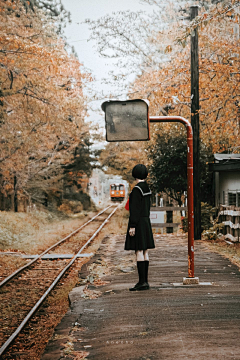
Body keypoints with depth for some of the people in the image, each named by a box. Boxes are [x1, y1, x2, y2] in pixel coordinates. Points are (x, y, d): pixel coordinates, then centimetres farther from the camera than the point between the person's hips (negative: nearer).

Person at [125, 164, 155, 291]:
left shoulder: (137, 189, -15)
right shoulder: (147, 188, 13)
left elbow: (135, 209, -19)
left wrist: (132, 226, -19)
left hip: (138, 222, -9)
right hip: (146, 222, 9)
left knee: (139, 252, -8)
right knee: (144, 252, 8)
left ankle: (142, 282, -8)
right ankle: (145, 281, 11)